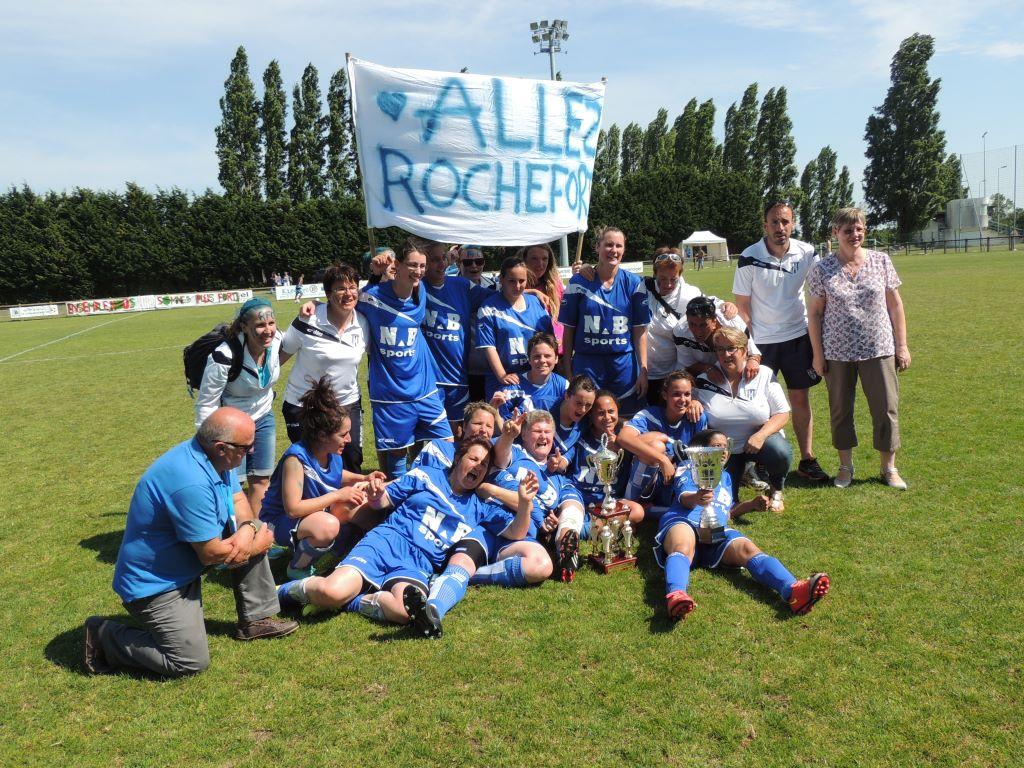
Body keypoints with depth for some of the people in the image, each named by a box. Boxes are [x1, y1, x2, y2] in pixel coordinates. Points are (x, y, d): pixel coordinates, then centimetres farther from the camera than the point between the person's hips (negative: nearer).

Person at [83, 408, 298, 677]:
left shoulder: (217, 458, -6)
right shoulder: (190, 483, -34)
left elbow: (238, 500, 5)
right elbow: (212, 554, -28)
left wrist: (246, 528, -17)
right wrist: (257, 546, -11)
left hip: (183, 560, 10)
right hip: (153, 582, -10)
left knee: (254, 530, 4)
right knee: (192, 662, -11)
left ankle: (256, 619, 13)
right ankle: (104, 635, 6)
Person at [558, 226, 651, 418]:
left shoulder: (634, 283, 3)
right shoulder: (579, 282, 0)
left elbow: (640, 330, 1)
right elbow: (568, 330, 2)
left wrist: (643, 371, -4)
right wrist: (567, 370, 0)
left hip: (624, 364, 1)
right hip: (586, 364, -1)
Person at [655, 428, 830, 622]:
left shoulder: (725, 477, 43)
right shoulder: (690, 468, 23)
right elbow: (684, 497, 3)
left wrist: (752, 504, 28)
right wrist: (696, 499, -22)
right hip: (683, 521, -4)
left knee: (747, 549, -28)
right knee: (683, 548, -40)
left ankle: (793, 591, -55)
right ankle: (676, 596, -70)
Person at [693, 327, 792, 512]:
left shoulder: (763, 375, -7)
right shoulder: (705, 381, -5)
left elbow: (782, 414, -7)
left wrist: (761, 435, -25)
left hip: (761, 439, -1)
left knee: (781, 452, -35)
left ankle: (776, 491, 1)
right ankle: (745, 469, 24)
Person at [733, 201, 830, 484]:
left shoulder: (806, 253, -4)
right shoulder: (749, 258, -10)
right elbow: (741, 306, -6)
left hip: (798, 336, 3)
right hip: (761, 341, -2)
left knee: (800, 399, 8)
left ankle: (807, 460, 18)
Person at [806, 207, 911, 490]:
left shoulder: (881, 261, 1)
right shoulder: (823, 269, -3)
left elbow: (895, 305, 5)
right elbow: (814, 313, 0)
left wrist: (902, 345, 3)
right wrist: (818, 355, -2)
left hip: (878, 350, 1)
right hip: (838, 353, -1)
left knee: (887, 408, 3)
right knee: (840, 410, 9)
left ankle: (889, 467, 19)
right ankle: (845, 466, 25)